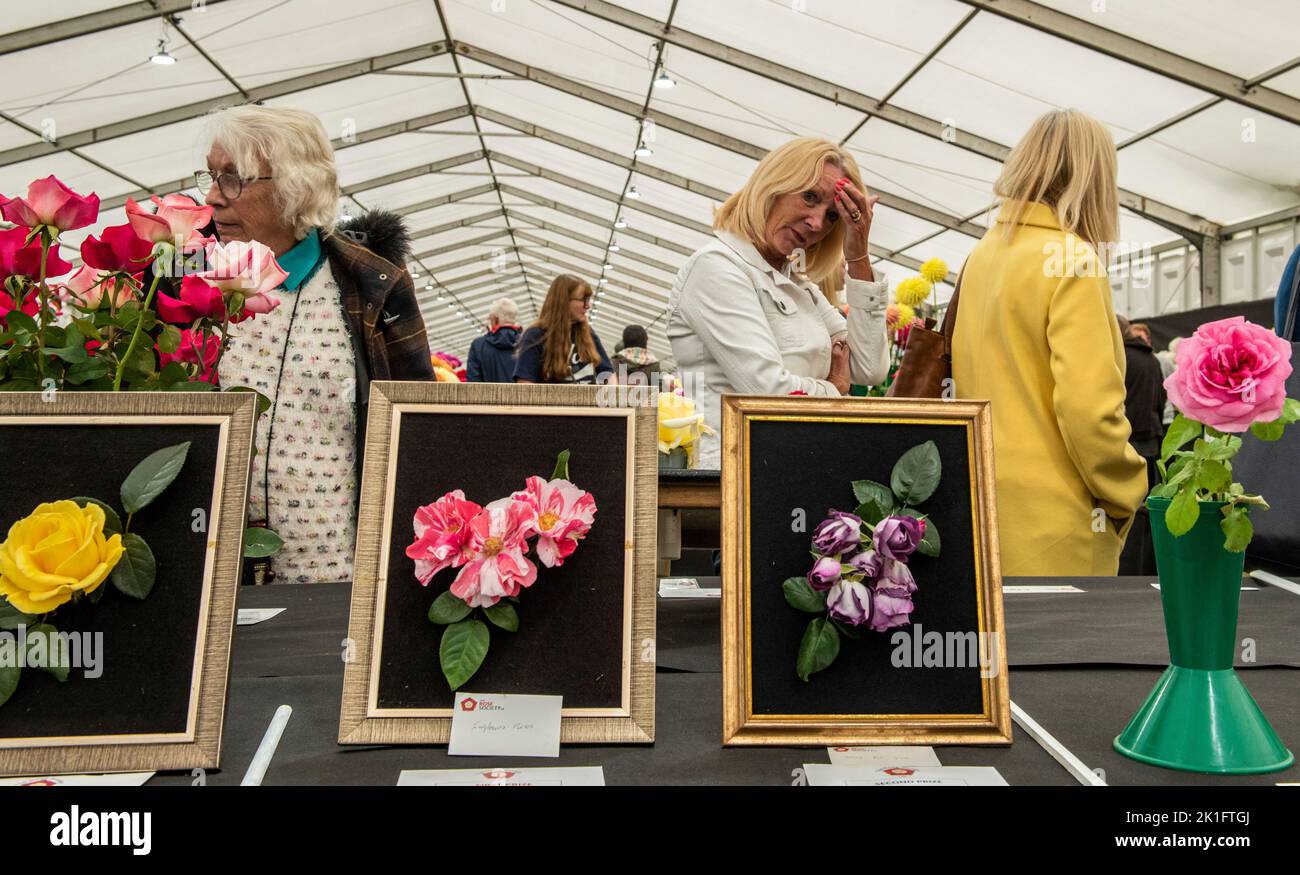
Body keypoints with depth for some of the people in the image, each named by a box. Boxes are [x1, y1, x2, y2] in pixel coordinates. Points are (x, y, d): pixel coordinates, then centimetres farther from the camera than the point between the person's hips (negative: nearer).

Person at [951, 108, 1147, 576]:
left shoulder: (981, 256, 9)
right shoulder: (1074, 260, -13)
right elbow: (1089, 407, -20)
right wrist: (1125, 495, -5)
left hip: (985, 494, 8)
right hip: (1052, 511, -7)